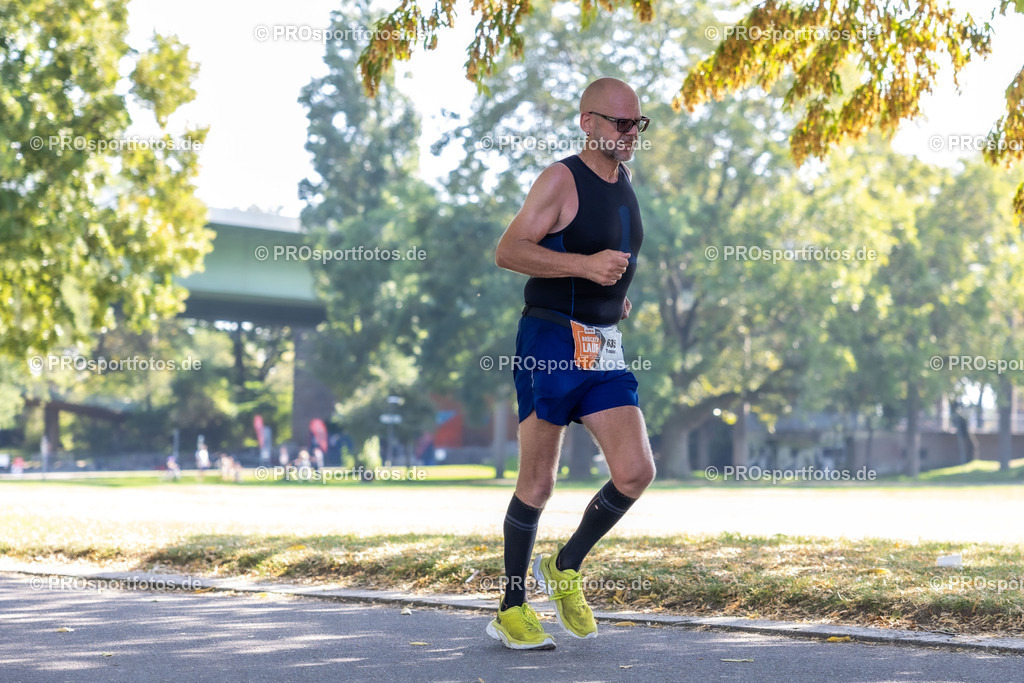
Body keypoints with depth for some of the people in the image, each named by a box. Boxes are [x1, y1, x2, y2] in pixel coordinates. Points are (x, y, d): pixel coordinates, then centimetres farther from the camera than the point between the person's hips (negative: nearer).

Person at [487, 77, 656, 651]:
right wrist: (586, 265, -26)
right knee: (538, 484, 0)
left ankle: (566, 568, 15)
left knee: (636, 473, -6)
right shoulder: (562, 180, -8)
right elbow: (509, 252, -17)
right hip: (550, 344, -7)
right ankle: (512, 610, 12)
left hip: (606, 350, 7)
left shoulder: (624, 184, 15)